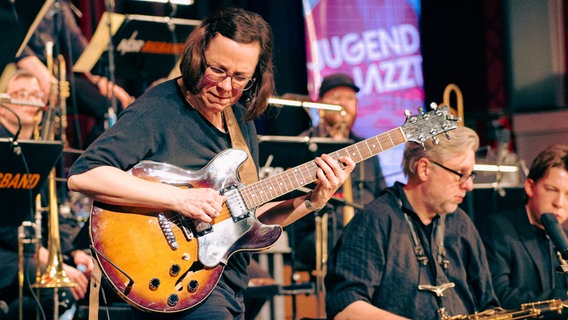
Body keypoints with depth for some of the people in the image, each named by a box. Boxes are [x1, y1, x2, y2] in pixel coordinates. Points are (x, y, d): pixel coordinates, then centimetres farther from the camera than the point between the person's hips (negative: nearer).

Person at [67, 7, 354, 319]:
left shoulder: (241, 121, 12)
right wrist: (179, 198, -26)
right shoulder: (158, 109, -11)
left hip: (229, 288, 8)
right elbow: (82, 175, -23)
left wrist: (313, 201, 3)